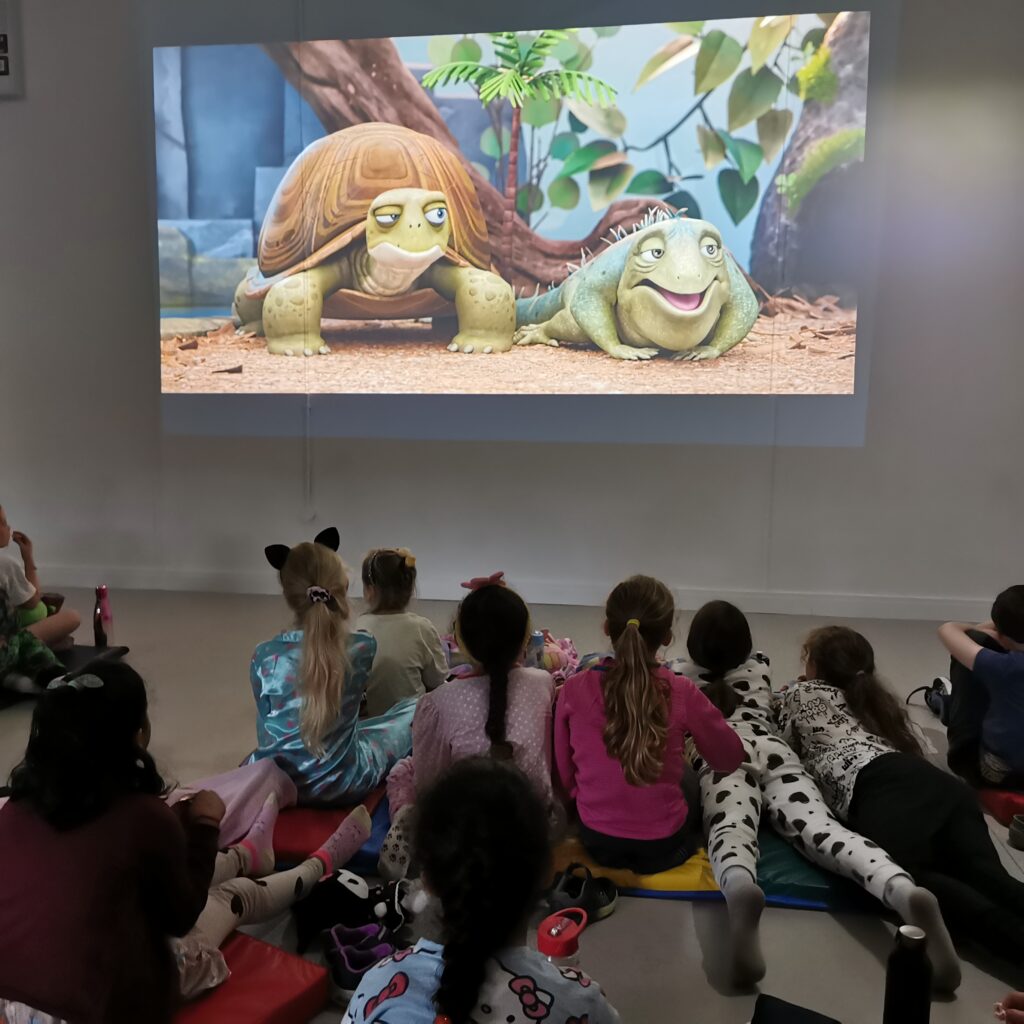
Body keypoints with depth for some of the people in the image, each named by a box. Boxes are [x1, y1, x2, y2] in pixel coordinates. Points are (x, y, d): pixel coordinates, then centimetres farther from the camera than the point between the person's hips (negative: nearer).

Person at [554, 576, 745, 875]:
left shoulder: (573, 690, -13)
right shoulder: (681, 693, -18)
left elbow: (565, 775, -1)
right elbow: (729, 760, -1)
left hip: (597, 841, 3)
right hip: (663, 845, -3)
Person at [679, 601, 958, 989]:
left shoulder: (679, 677, 28)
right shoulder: (758, 667, 33)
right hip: (775, 752, 2)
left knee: (731, 829, -31)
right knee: (823, 828, -23)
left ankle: (740, 889, -68)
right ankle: (905, 891, -54)